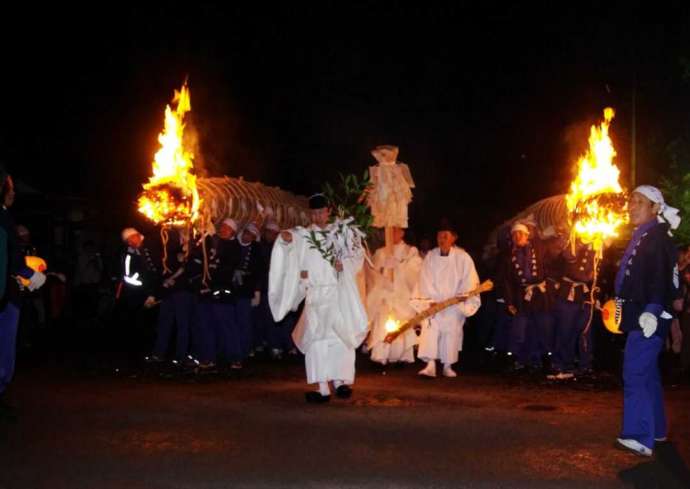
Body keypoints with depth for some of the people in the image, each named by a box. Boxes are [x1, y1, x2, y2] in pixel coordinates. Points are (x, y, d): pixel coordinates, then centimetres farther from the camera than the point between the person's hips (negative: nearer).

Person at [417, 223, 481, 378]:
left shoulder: (463, 257, -4)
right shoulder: (430, 256, 1)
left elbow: (470, 281, -3)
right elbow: (426, 281, -2)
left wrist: (461, 298, -12)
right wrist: (431, 300, -11)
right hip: (433, 303, 1)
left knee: (452, 330, -5)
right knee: (430, 328, -15)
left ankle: (448, 366, 7)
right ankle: (430, 365, -18)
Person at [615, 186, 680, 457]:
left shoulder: (658, 237, -11)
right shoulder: (640, 238, 18)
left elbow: (661, 277, -22)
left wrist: (652, 311, -31)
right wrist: (621, 304, 24)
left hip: (648, 318, -11)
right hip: (637, 315, 11)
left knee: (635, 374, -16)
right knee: (648, 374, 17)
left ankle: (640, 437, -19)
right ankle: (655, 429, 28)